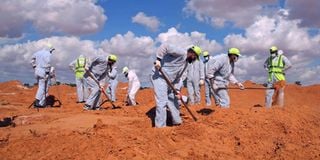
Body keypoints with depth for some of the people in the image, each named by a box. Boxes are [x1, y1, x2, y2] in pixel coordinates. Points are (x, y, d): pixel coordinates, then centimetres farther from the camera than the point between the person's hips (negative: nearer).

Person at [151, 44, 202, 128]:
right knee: (162, 102, -13)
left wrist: (177, 89, 4)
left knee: (173, 101, 18)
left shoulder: (186, 63, 16)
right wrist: (158, 59, -31)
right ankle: (160, 127, -5)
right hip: (159, 76, -10)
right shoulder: (181, 53, -13)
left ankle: (177, 122, 33)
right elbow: (164, 46, -22)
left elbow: (177, 77, 16)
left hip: (168, 81, 10)